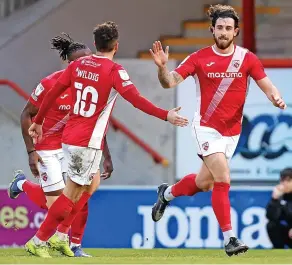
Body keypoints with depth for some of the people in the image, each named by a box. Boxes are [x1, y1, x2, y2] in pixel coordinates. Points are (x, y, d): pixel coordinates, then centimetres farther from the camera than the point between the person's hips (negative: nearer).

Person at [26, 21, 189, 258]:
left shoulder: (78, 65, 5)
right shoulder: (114, 70, -12)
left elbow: (52, 94, 9)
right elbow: (136, 100, -22)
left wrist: (38, 122, 20)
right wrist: (166, 115, -22)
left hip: (69, 137, 7)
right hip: (88, 143, -7)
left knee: (88, 185, 22)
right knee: (72, 194, 2)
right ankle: (37, 242, 2)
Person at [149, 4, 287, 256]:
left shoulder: (247, 58, -3)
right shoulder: (200, 58, -8)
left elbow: (267, 86, -4)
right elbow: (170, 82, -9)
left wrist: (276, 98, -26)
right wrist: (162, 67, -30)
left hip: (232, 132, 4)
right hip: (207, 128, -4)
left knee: (204, 182, 16)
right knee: (223, 179, -18)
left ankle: (167, 193, 46)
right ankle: (230, 238, -14)